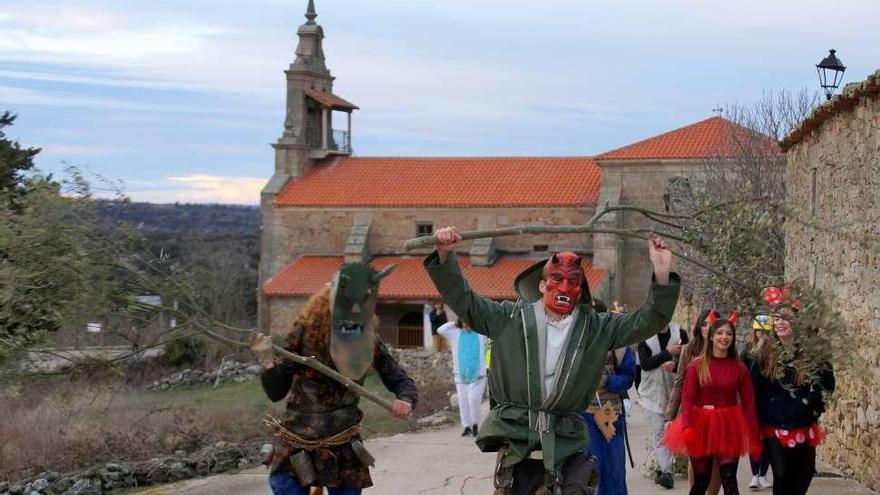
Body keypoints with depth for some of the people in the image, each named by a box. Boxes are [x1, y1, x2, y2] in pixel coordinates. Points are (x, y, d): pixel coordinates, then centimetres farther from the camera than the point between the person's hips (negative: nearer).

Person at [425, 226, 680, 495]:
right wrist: (445, 256, -9)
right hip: (515, 440, 0)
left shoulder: (595, 328, 9)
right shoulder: (510, 318, 6)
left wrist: (662, 275, -15)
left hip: (566, 442, 1)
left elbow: (645, 322, 1)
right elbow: (463, 299, 6)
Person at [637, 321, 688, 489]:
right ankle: (667, 471, -12)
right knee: (658, 431, -7)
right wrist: (668, 353, -18)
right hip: (651, 392, -1)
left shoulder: (679, 333, 2)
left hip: (673, 391, 1)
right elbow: (645, 363, -10)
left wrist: (675, 365, -22)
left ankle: (662, 468, 15)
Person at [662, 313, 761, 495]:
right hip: (702, 426, 0)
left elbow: (749, 403, 0)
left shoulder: (740, 368, 0)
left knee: (729, 480, -9)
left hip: (729, 428, 0)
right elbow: (687, 398, -9)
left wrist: (755, 438, -3)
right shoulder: (696, 365, -3)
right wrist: (687, 428, -23)